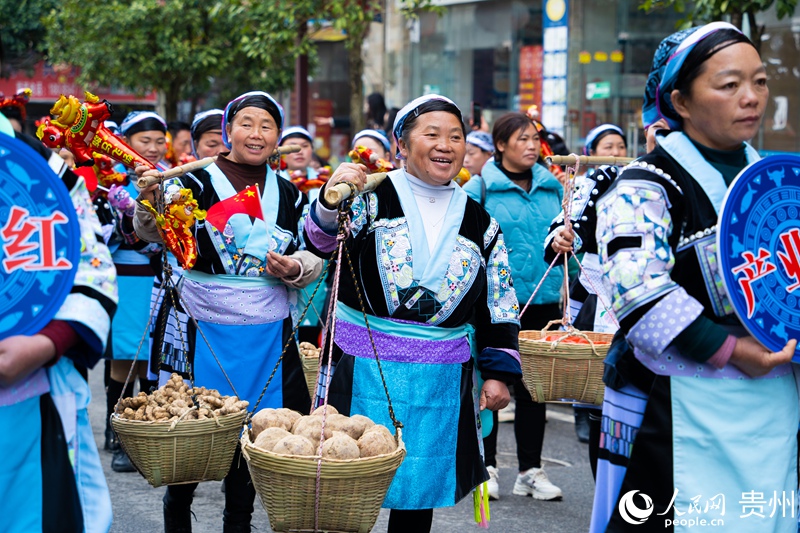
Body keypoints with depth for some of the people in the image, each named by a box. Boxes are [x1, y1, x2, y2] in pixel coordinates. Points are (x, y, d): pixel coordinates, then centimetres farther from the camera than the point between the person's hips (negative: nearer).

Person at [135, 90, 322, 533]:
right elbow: (157, 231, -19)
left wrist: (295, 268, -8)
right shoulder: (197, 182, -4)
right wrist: (150, 204, -40)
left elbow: (313, 258, 15)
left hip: (268, 333, 4)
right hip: (205, 328, -3)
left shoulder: (288, 194, 9)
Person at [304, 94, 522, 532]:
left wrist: (499, 372, 4)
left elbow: (499, 306, 11)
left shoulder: (480, 225, 8)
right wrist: (331, 201, -40)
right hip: (365, 371, -3)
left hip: (441, 379, 3)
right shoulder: (373, 197, -3)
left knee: (423, 484, 11)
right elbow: (322, 241, -20)